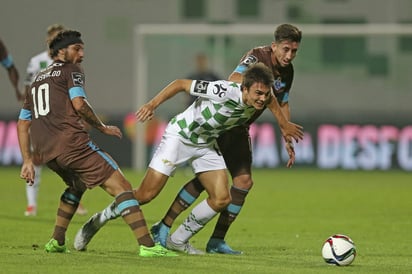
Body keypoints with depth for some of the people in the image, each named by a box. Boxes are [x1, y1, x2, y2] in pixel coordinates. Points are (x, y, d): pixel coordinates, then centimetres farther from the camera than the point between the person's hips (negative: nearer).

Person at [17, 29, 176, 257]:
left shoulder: (37, 80, 28)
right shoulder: (70, 70, 8)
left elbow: (22, 123, 25)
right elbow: (79, 104, -8)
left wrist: (28, 160, 22)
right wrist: (102, 127, 4)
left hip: (43, 152, 8)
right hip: (71, 142, -8)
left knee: (77, 185, 35)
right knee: (120, 186, -8)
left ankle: (56, 242, 25)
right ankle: (147, 245, -21)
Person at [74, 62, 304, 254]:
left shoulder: (261, 98, -14)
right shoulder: (225, 91, -34)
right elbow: (181, 84, -25)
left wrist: (285, 124, 20)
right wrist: (153, 104, -31)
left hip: (206, 145, 7)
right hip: (180, 136, -7)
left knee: (222, 200, -7)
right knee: (145, 195, -11)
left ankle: (179, 241, 11)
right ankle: (97, 222, 10)